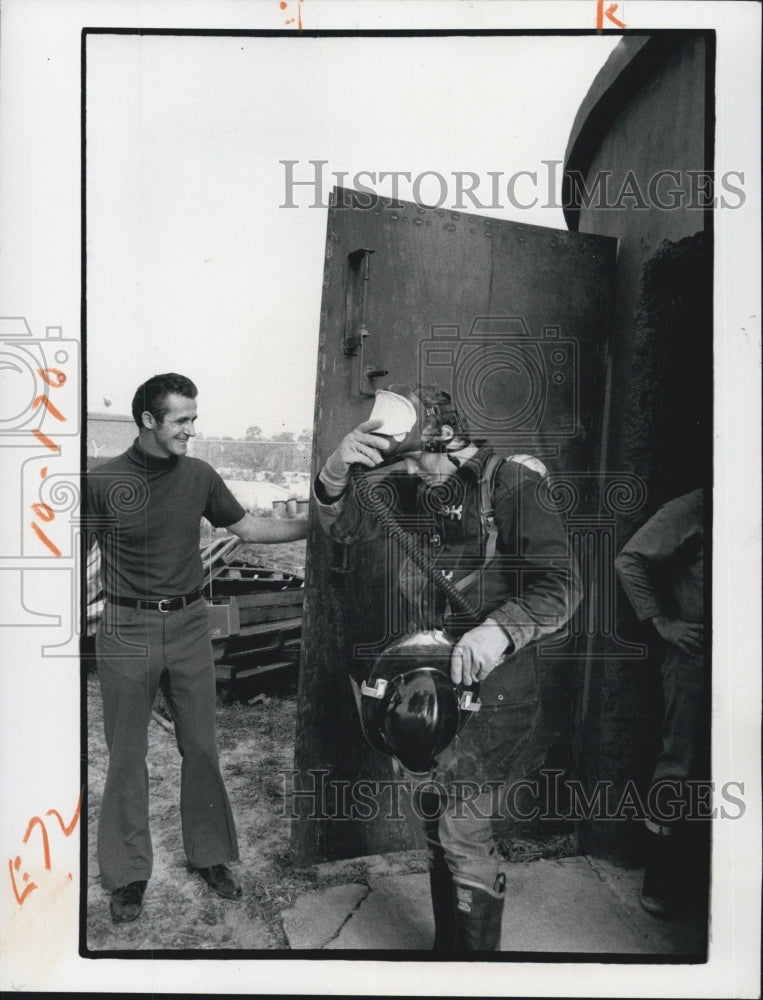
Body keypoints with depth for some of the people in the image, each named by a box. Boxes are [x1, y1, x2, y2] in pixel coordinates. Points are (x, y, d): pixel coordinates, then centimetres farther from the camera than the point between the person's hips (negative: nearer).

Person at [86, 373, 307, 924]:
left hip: (189, 624, 3)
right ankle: (128, 872, 26)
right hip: (127, 630, -2)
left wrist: (314, 524, 3)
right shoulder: (103, 480, -8)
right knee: (127, 755, 9)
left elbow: (248, 527, 9)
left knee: (201, 747, 12)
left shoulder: (199, 475, 0)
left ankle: (210, 855, 30)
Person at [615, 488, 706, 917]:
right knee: (679, 763, 1)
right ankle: (660, 882, 14)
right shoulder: (694, 509, -3)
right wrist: (662, 621, -8)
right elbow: (631, 560, -3)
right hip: (695, 653, -4)